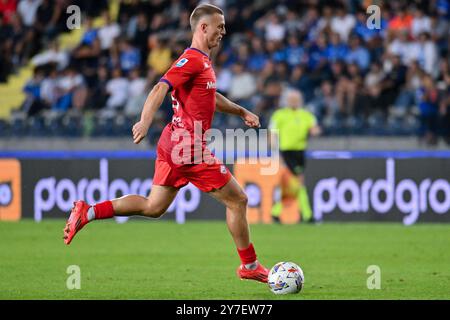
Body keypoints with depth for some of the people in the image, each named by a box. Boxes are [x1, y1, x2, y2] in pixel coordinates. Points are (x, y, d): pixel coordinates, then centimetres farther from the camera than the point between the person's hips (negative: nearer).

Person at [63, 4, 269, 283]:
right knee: (238, 200, 0)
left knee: (153, 207, 10)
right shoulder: (193, 60, -13)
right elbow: (161, 89, -27)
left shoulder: (202, 61, 18)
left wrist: (242, 112, 38)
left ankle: (88, 212, 2)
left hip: (173, 145, 10)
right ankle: (250, 266, 9)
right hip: (189, 148, -10)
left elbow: (211, 97, 37)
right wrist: (145, 122, -40)